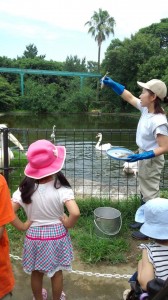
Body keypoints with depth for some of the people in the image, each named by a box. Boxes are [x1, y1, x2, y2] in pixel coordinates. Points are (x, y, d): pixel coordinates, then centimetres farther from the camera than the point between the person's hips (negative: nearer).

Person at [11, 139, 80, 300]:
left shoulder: (25, 189, -17)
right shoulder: (61, 188, -23)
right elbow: (75, 213, -33)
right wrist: (67, 224, -14)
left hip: (34, 236, 2)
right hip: (57, 235, -1)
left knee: (36, 273, 25)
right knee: (57, 272, 23)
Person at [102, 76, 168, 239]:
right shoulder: (146, 108, -7)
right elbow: (129, 97, 6)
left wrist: (142, 156, -34)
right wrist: (112, 84, 1)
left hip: (151, 160, -9)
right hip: (143, 156, 9)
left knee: (150, 195, 6)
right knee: (144, 192, 22)